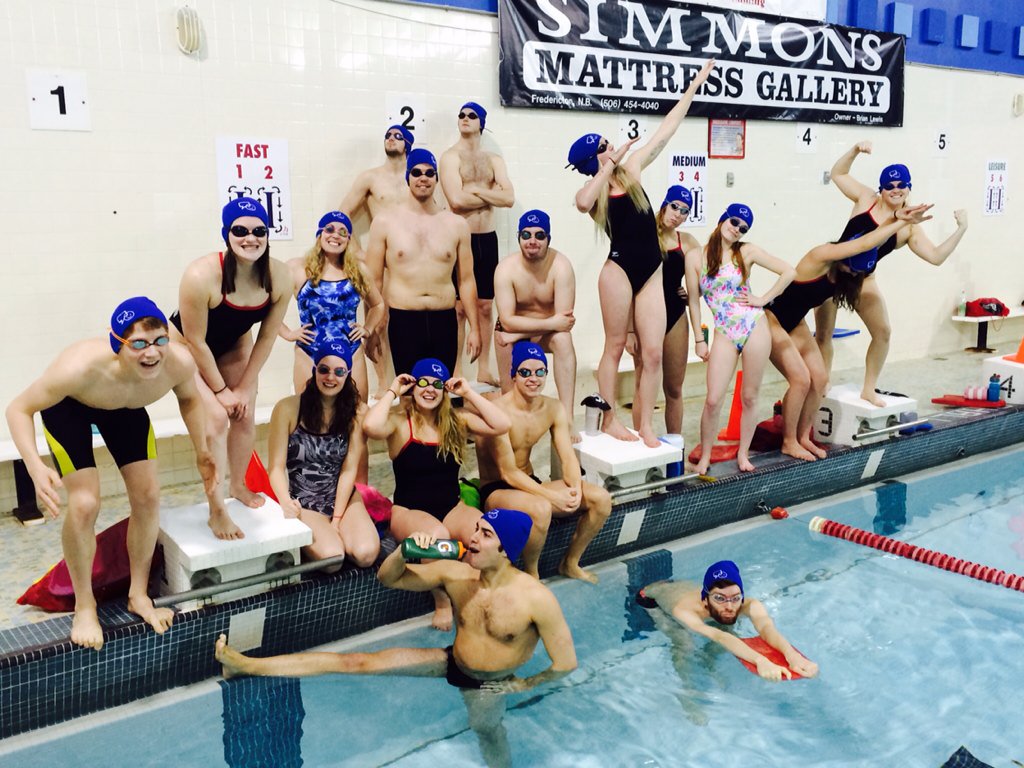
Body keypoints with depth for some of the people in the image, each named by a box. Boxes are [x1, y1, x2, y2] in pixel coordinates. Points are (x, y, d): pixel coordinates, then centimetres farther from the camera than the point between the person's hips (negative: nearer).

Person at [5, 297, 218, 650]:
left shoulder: (180, 362, -33)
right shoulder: (80, 367, -44)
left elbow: (189, 398, -8)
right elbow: (18, 409, -31)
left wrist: (202, 453, -8)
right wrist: (35, 466, -45)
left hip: (125, 408, 4)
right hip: (67, 405, -4)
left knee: (148, 496, -2)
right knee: (84, 504, -16)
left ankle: (139, 595, 20)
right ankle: (84, 606, 8)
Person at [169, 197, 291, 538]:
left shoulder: (280, 276, -25)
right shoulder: (202, 276, -37)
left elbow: (267, 337, -12)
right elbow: (195, 341, -27)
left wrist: (245, 387, -9)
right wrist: (221, 390, -17)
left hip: (233, 345, 5)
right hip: (186, 345, -5)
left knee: (245, 417, 7)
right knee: (216, 418, -16)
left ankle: (239, 486, 34)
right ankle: (216, 512, -3)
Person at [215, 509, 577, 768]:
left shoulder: (536, 598, -32)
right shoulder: (454, 572, -18)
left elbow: (565, 663, -21)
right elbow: (387, 579, -8)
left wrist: (522, 685, -7)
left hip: (490, 682, -1)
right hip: (451, 662, 1)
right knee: (359, 662, -7)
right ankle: (244, 665, -6)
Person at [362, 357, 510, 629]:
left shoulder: (456, 419, 6)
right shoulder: (399, 422, -5)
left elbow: (501, 425, -5)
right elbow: (371, 426, -29)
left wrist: (468, 393, -4)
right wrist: (392, 392, -14)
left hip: (452, 508, 3)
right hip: (409, 510, -3)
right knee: (437, 535, -37)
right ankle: (442, 602, -8)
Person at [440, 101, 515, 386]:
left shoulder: (493, 160, 12)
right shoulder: (451, 156, -2)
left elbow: (509, 198, -2)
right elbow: (456, 200, -17)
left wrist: (475, 190, -11)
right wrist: (491, 195, -4)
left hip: (487, 238, 5)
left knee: (485, 306, 9)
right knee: (458, 307, -2)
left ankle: (484, 369, 16)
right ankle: (455, 372, 5)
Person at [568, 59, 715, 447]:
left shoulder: (631, 170, 10)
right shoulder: (591, 192, -3)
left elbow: (666, 130, 15)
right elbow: (583, 203, -30)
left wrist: (694, 86, 17)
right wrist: (609, 165, -20)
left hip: (650, 273, 5)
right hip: (619, 270, -4)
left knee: (652, 353, 1)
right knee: (615, 346, 5)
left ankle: (646, 426, 9)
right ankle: (609, 419, 17)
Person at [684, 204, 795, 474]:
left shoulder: (747, 252, 2)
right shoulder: (695, 257, 2)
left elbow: (789, 272, 2)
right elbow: (694, 301, 5)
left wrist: (763, 299, -1)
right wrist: (699, 339, 4)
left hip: (755, 328, 1)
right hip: (725, 335, 0)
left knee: (749, 397, 8)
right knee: (713, 400, -7)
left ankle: (743, 453, 23)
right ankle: (705, 456, 10)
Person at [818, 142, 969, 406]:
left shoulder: (909, 227, -2)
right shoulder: (867, 199, -3)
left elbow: (936, 257, -6)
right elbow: (838, 174, 4)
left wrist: (961, 230, -13)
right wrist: (855, 150, -10)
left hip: (862, 280, 2)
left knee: (883, 332, -3)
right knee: (823, 334, 2)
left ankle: (869, 390, 13)